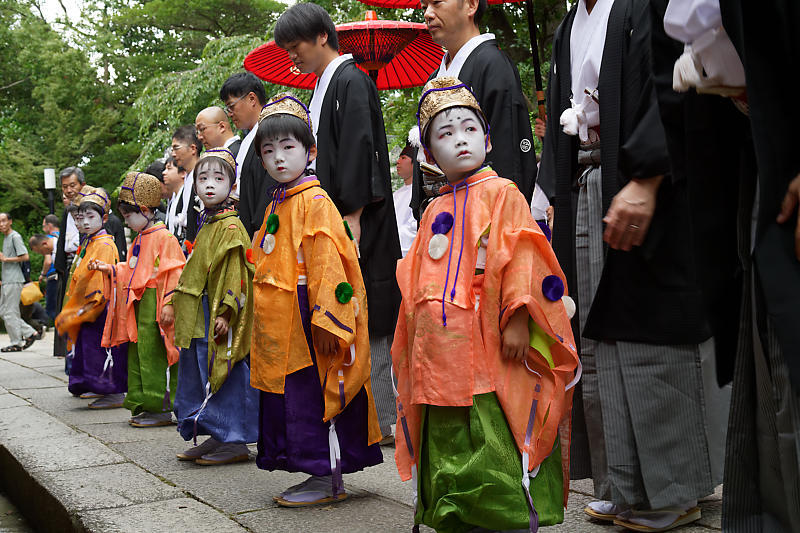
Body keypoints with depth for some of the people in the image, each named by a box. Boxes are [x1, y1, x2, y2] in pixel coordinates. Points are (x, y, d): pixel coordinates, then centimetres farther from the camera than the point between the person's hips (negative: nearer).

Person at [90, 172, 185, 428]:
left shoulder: (164, 238, -12)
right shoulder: (140, 240, 17)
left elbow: (174, 273, -17)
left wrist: (169, 304, -22)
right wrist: (110, 269, 15)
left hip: (155, 305, -10)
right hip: (139, 305, 10)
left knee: (153, 356, -9)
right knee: (138, 354, 12)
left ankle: (161, 409, -4)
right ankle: (144, 406, 19)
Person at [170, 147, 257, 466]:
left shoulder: (230, 225, -11)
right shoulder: (205, 225, 17)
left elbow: (234, 272, -18)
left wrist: (225, 312, -23)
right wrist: (178, 301, 24)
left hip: (220, 318, -10)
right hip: (201, 318, 10)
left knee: (226, 375, -6)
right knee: (205, 375, 12)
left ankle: (235, 442, 1)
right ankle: (218, 437, 21)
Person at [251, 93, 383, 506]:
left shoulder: (314, 201, -10)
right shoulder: (276, 207, 17)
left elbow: (327, 263, -18)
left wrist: (324, 318, -23)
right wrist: (264, 321, 22)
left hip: (305, 316, -10)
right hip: (279, 325, 10)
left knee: (314, 395, -5)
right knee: (286, 396, 11)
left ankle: (329, 482, 3)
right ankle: (322, 472, 20)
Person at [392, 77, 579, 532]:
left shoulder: (501, 193, -1)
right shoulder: (435, 211, 18)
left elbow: (520, 258, -11)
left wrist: (517, 318, -19)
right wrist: (418, 338, 18)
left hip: (492, 350, -6)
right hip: (442, 356, 7)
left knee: (499, 444, -7)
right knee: (451, 449, 11)